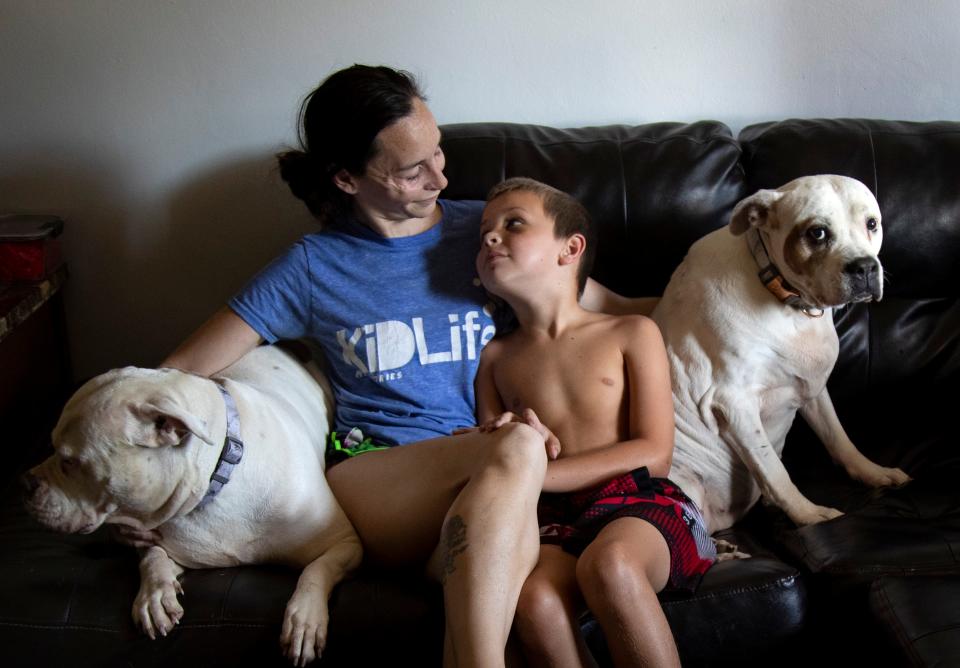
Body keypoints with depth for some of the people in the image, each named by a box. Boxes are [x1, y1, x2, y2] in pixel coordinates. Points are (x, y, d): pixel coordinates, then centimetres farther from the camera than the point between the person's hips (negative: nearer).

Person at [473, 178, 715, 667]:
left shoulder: (631, 334, 12)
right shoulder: (498, 356, 23)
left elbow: (653, 455, 0)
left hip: (636, 500, -1)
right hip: (551, 519, 2)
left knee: (608, 562, -39)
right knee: (533, 597, -35)